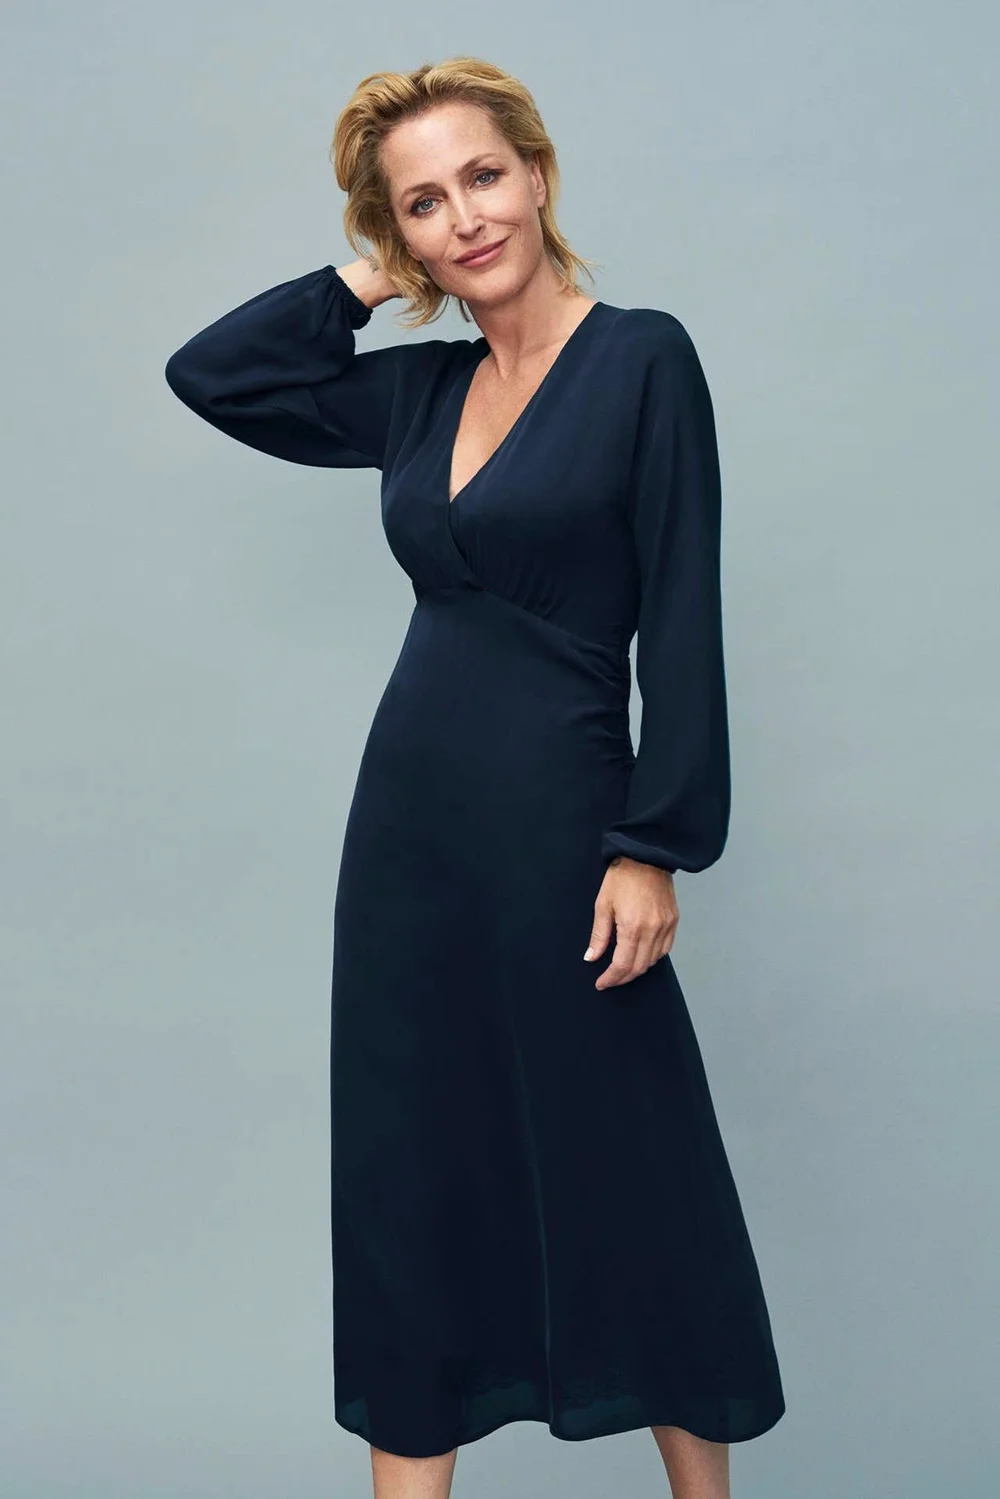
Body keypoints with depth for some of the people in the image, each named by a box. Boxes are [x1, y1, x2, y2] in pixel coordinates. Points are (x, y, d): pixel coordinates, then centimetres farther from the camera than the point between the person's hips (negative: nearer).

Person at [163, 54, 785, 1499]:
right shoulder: (419, 391, 9)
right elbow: (207, 372, 15)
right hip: (411, 820, 6)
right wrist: (365, 282, 8)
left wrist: (657, 846, -14)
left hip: (560, 812, -6)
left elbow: (683, 619, -11)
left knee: (623, 1165, 5)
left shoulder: (643, 358, -7)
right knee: (410, 1166, 11)